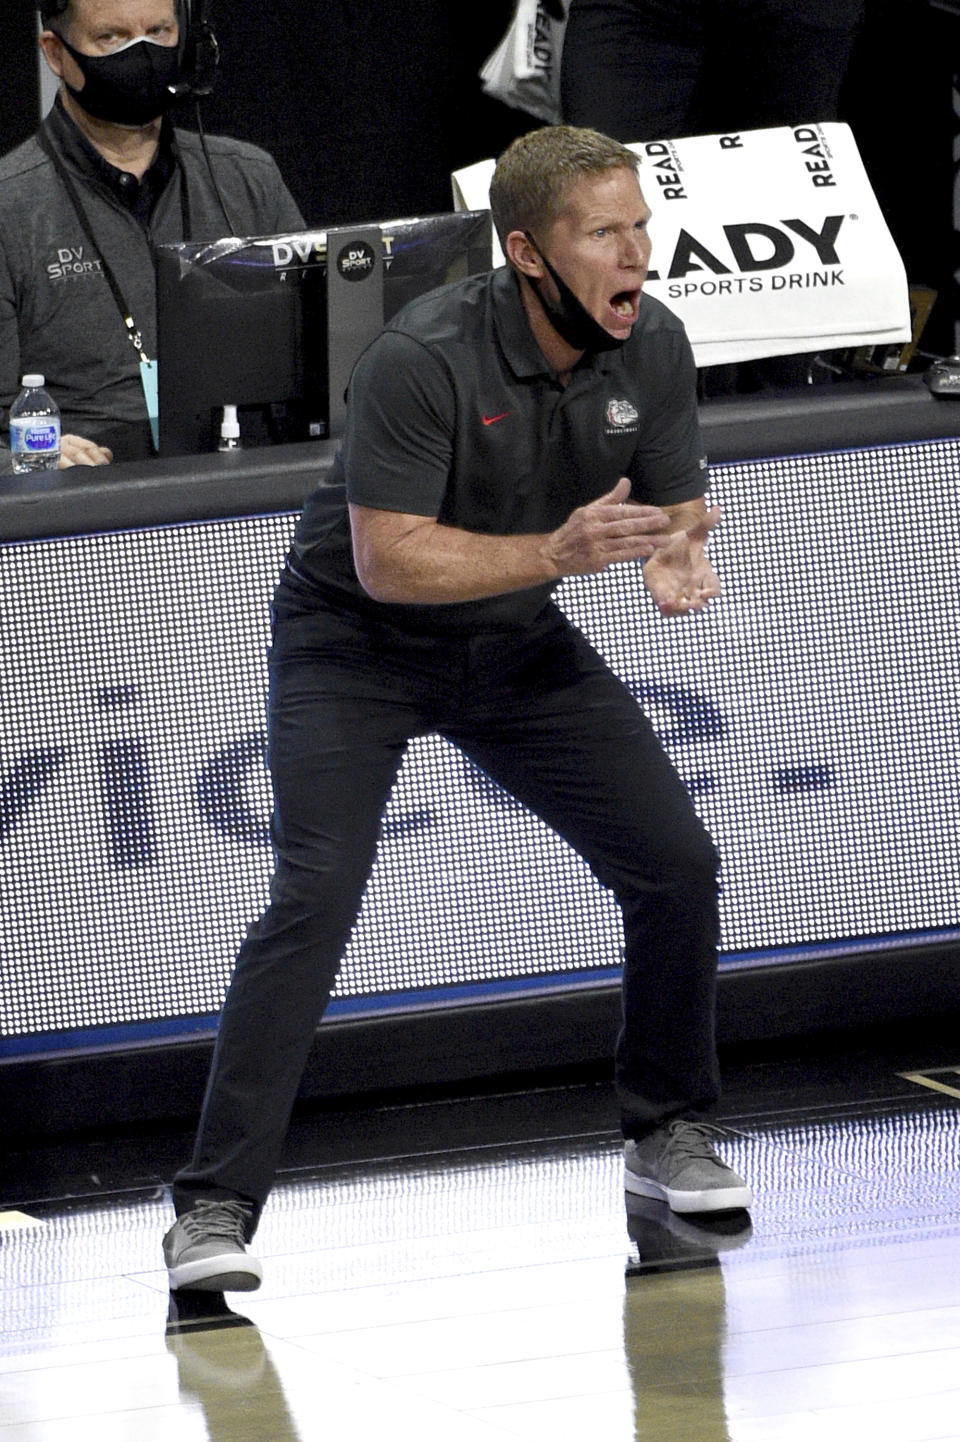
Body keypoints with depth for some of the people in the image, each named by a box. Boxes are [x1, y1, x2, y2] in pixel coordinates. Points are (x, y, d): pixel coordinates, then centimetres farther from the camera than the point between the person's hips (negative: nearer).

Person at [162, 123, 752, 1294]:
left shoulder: (650, 347, -10)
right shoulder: (422, 360, -29)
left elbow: (676, 509, 1)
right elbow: (387, 558, -30)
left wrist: (678, 563, -22)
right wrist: (555, 553, -40)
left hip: (516, 647, 6)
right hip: (354, 641, -6)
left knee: (675, 865, -2)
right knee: (316, 898, -21)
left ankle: (667, 1133, 20)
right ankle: (214, 1209, -19)